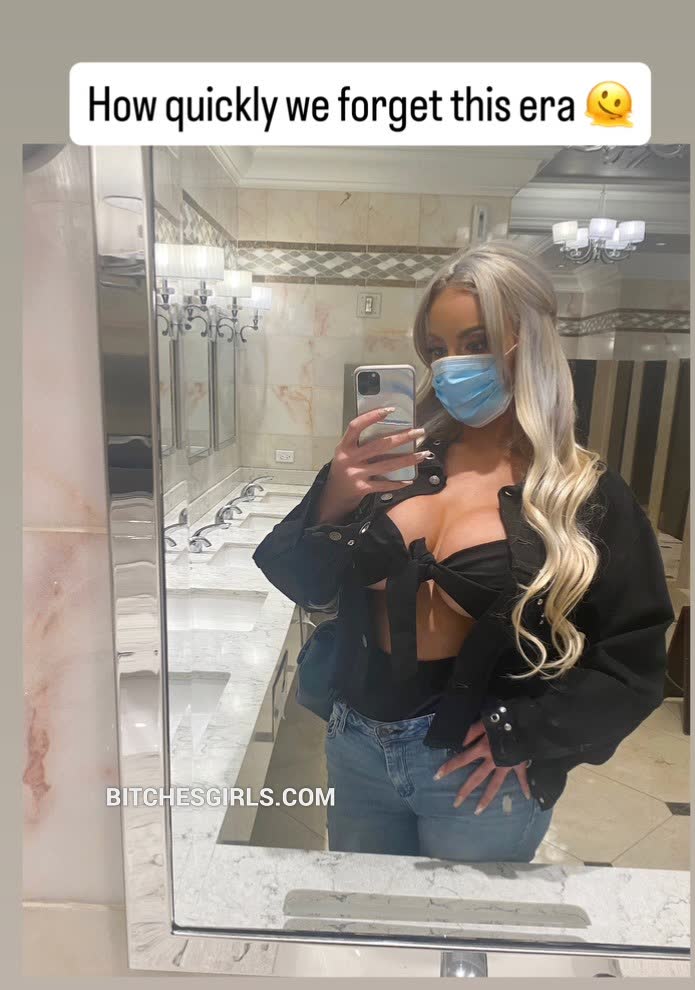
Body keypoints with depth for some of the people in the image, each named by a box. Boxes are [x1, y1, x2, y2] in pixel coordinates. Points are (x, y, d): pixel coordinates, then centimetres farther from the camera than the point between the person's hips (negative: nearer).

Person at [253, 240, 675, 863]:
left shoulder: (588, 497, -11)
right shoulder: (403, 459, -4)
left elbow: (633, 663, -7)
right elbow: (307, 586, -3)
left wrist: (522, 736, -14)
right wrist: (331, 504, -21)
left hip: (479, 777, -3)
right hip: (357, 747, 4)